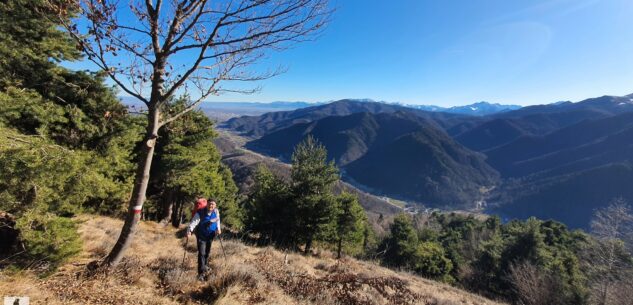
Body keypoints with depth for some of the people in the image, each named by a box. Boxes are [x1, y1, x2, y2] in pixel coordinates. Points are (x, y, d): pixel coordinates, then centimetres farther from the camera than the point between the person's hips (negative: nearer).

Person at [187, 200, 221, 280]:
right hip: (201, 236, -5)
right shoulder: (200, 213, -23)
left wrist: (218, 229, 2)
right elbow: (194, 222, -32)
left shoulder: (216, 212, -9)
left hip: (210, 235, 5)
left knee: (207, 252, 21)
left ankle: (204, 265, 48)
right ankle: (201, 273, -4)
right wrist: (189, 231, -45)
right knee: (201, 253, -12)